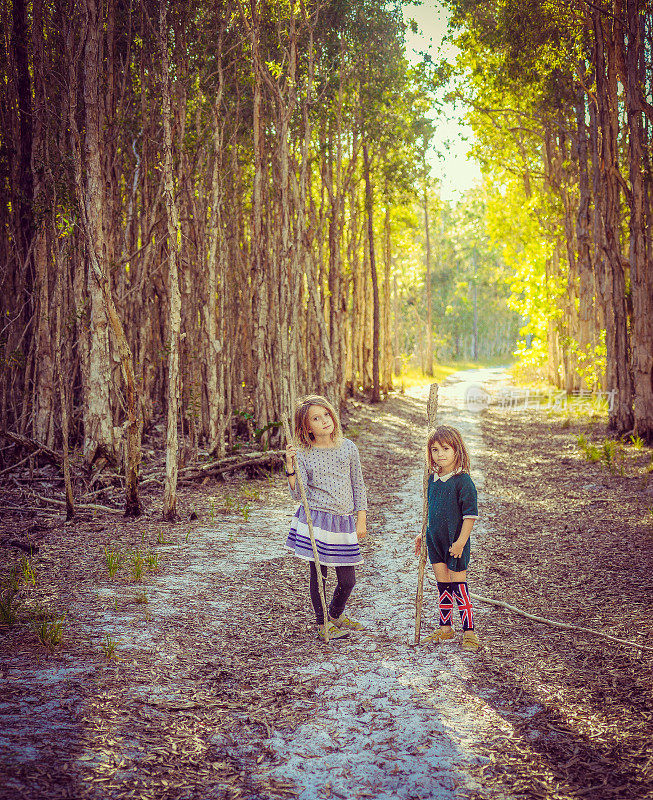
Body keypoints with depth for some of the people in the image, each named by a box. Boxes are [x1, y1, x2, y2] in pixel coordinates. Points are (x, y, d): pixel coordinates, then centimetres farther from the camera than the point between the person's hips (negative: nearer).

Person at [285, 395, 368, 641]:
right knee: (318, 574, 3)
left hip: (344, 520, 3)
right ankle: (322, 624, 23)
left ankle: (336, 615, 34)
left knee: (347, 579, 5)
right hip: (316, 518, -2)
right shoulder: (303, 454, -2)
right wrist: (290, 467, -19)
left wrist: (361, 520, 6)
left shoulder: (347, 447, 5)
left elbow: (358, 486, 10)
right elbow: (298, 494, -7)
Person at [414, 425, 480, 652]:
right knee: (442, 586, 14)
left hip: (455, 542, -6)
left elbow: (470, 514, -16)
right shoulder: (433, 479, 7)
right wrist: (424, 533, 19)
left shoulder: (463, 480, -15)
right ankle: (445, 628, 25)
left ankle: (469, 632, 7)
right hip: (435, 541, 6)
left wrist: (461, 541, -20)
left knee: (458, 586, -2)